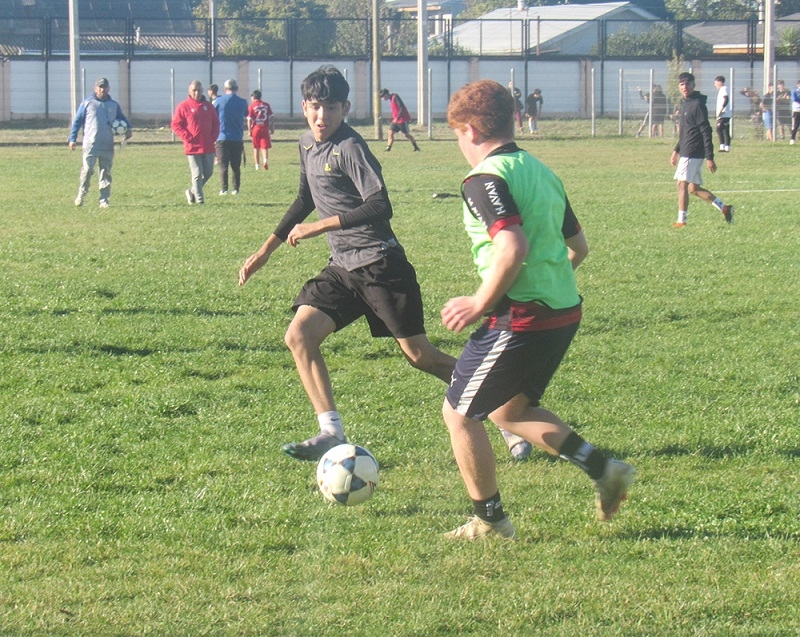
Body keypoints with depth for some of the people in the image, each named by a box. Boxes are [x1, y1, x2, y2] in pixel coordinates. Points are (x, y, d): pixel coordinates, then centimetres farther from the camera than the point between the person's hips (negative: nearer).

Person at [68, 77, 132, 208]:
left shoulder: (114, 105, 13)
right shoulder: (87, 103, 4)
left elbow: (122, 118, 24)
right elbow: (77, 121, 6)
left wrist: (128, 128, 2)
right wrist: (73, 139, -1)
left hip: (108, 146, 3)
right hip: (90, 144, -3)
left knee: (106, 172, 3)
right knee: (87, 170, -9)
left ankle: (104, 200, 6)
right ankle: (81, 195, 8)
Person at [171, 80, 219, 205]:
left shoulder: (208, 106, 11)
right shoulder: (183, 106, -3)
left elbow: (216, 123, 17)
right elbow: (176, 125, -4)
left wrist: (213, 137, 2)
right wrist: (187, 137, -12)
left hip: (208, 146, 5)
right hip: (193, 146, -5)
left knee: (208, 172, 8)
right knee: (197, 173, -6)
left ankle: (192, 192, 26)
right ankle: (199, 198, 0)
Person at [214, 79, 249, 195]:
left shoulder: (218, 101, -4)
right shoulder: (242, 102, 1)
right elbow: (246, 116, 18)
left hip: (222, 138, -2)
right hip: (237, 139, 2)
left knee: (223, 165, 2)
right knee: (236, 166, 8)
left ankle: (224, 189, -2)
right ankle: (236, 188, 5)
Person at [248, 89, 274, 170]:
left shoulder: (252, 106, -4)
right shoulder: (266, 105, 5)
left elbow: (249, 120, -7)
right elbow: (270, 118, 6)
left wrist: (250, 131, -2)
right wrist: (272, 128, 14)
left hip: (255, 128, -1)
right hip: (265, 128, 1)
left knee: (256, 148, 10)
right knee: (265, 147, 0)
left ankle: (257, 166, 12)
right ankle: (265, 160, -26)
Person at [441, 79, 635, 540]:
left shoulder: (486, 178, -14)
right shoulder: (540, 171, 13)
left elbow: (513, 248, -27)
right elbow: (578, 246, 18)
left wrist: (479, 304, -17)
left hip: (520, 319, -9)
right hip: (564, 312, 9)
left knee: (459, 413, 8)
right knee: (508, 409, 26)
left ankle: (490, 522, 14)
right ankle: (603, 468, 15)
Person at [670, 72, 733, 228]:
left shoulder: (697, 104, -13)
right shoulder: (685, 104, 16)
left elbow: (706, 132, -16)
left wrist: (709, 157, -19)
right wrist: (676, 150, 23)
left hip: (692, 153, -10)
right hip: (686, 152, 10)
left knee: (682, 184, -8)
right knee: (694, 188, 11)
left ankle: (681, 220, -5)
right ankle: (724, 208, 15)